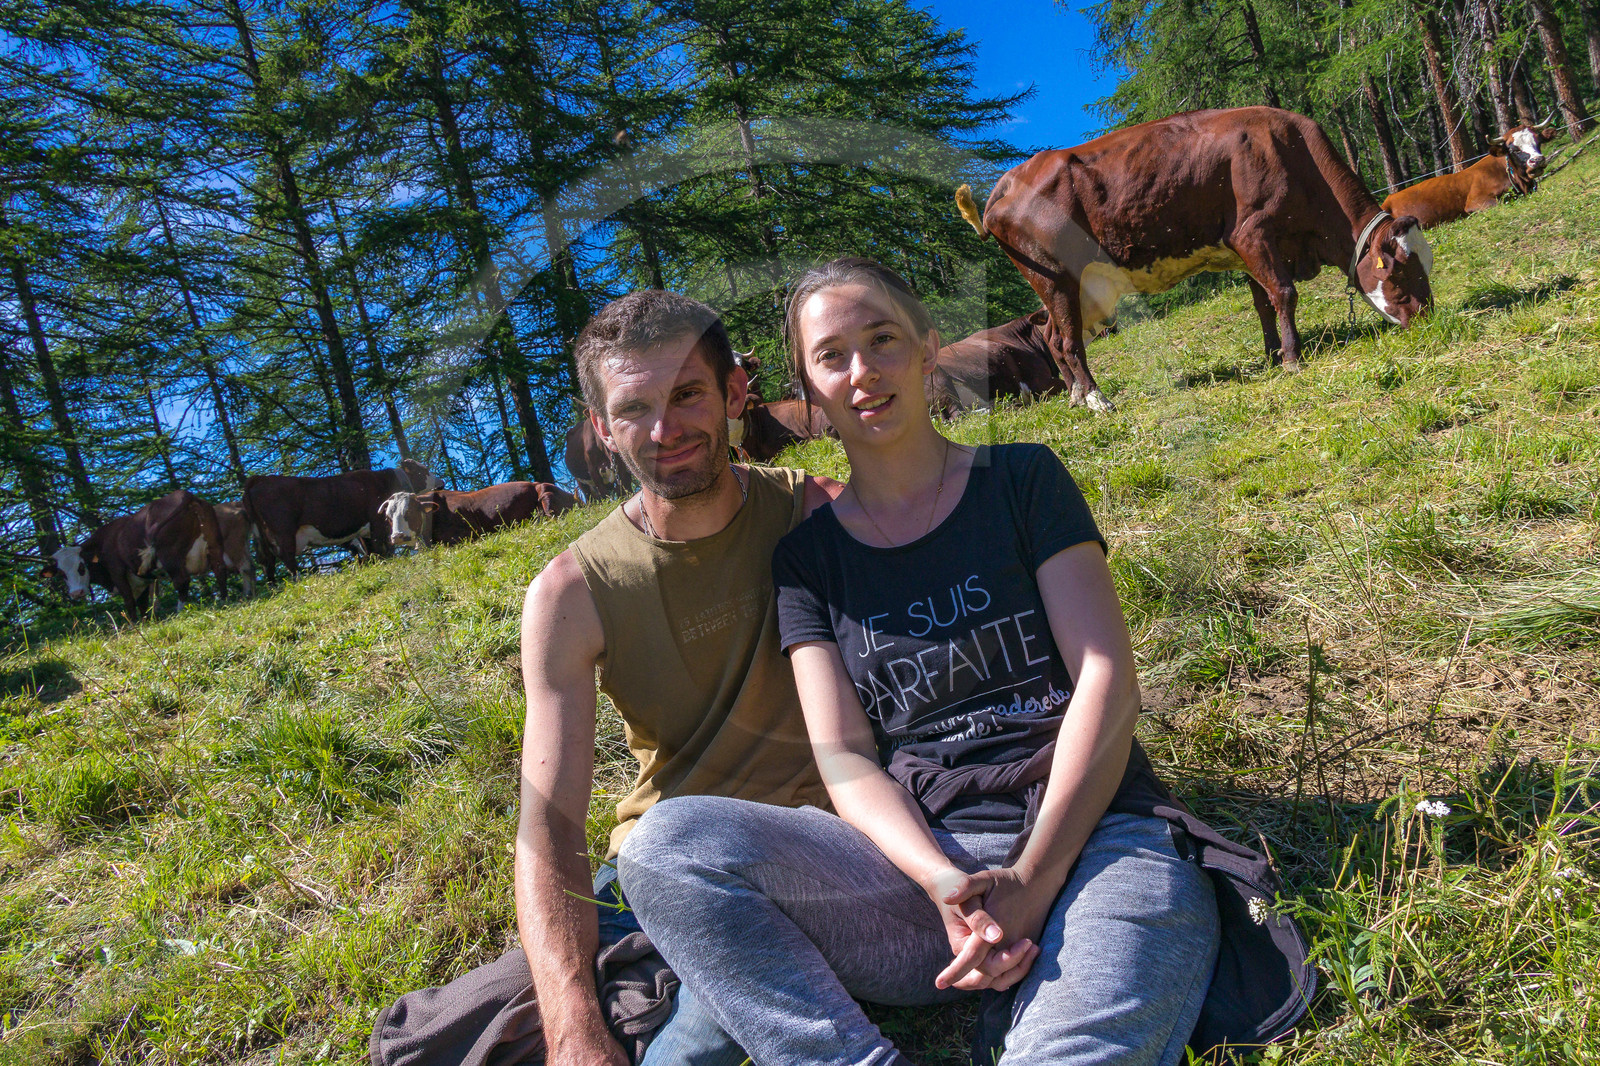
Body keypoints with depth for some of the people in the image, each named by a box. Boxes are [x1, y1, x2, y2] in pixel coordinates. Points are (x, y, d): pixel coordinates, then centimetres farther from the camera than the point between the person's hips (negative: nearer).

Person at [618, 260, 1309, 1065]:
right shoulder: (808, 556, 12)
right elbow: (843, 753, 3)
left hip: (1093, 837, -2)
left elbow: (1107, 679, -1)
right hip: (922, 858, 3)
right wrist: (943, 883, -17)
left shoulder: (1021, 480, 8)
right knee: (665, 844, -23)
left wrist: (1031, 881, -13)